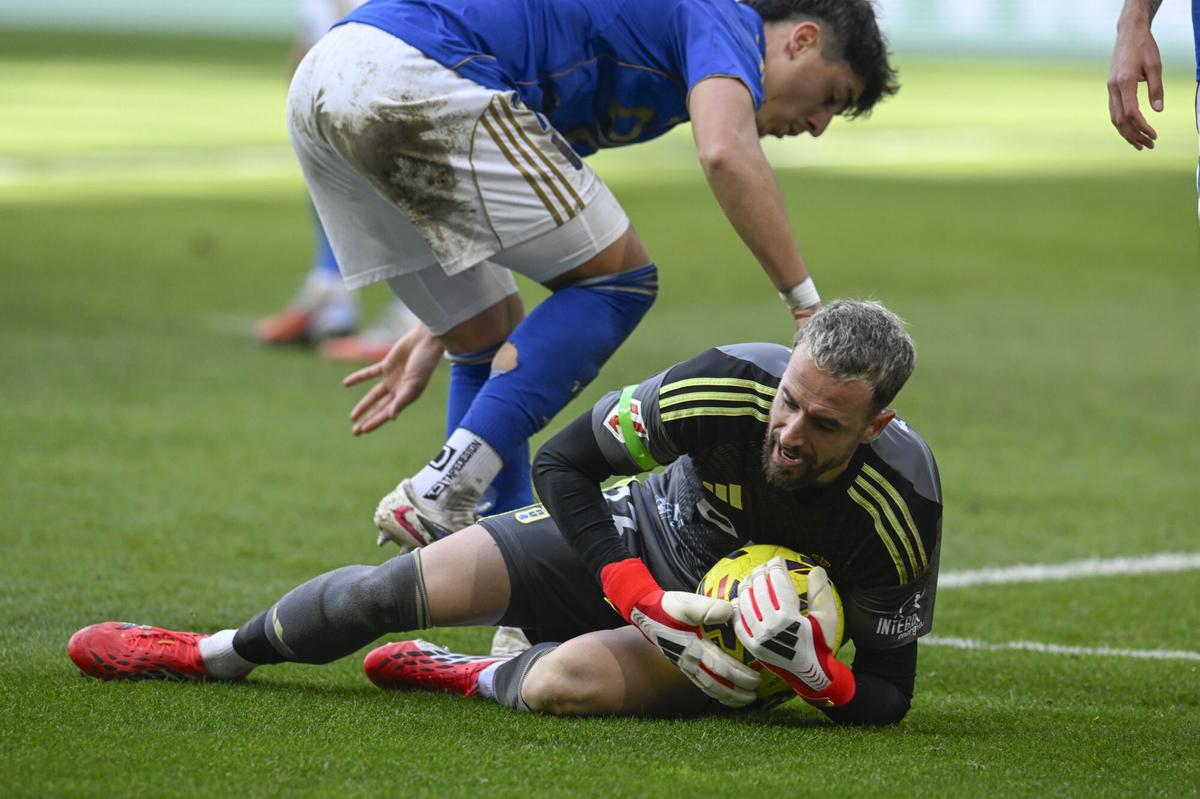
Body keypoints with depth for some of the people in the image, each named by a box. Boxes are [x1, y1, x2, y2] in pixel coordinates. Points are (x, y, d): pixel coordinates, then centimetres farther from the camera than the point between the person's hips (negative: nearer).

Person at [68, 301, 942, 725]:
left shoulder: (902, 510, -31)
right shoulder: (721, 390, -30)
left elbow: (886, 698, -17)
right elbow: (564, 462, -13)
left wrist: (812, 671, -39)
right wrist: (641, 599, -25)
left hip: (736, 634, -2)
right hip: (637, 542, 2)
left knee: (567, 681, -33)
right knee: (416, 584, -11)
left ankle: (477, 680, 6)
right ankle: (218, 653, 18)